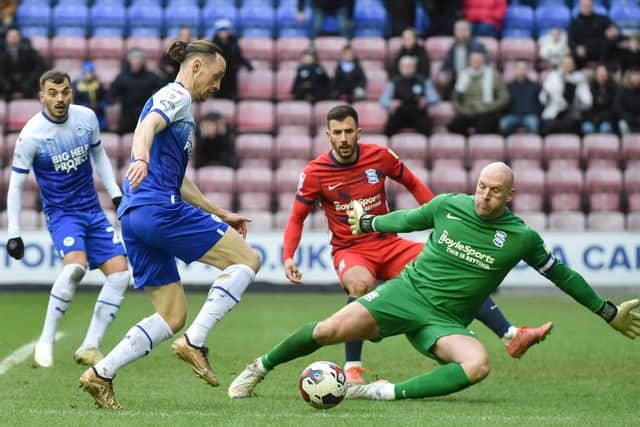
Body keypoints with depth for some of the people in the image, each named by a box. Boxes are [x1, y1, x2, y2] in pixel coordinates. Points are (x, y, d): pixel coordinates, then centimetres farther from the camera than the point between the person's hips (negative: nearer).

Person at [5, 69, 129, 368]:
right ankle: (45, 342, -20)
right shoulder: (31, 135, -16)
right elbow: (15, 185, -8)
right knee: (75, 265, -31)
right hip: (60, 213, -5)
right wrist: (13, 234, -9)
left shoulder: (86, 118, -3)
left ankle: (90, 347, -2)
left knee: (120, 274, -8)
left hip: (93, 210, 6)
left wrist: (115, 193, 8)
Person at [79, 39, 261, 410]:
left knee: (173, 317, 9)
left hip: (135, 215, 10)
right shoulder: (178, 95, 0)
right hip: (160, 209, -10)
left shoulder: (177, 102, 29)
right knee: (248, 259, -4)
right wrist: (141, 159, -44)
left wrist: (221, 215, 36)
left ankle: (101, 374, -1)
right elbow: (147, 126, -23)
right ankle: (195, 342, -14)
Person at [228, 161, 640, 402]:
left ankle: (391, 392, -30)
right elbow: (408, 219, 18)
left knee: (478, 365, -33)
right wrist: (368, 222, 32)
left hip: (446, 321, 0)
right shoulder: (449, 206, -2)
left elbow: (561, 274, 7)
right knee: (329, 330, -20)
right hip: (405, 293, 0)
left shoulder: (521, 237, -4)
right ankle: (260, 368, 2)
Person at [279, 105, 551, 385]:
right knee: (361, 283, -39)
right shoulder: (315, 172, -8)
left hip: (389, 245, 3)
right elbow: (297, 219, 1)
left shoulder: (379, 156, -2)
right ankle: (351, 369, -28)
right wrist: (288, 256, -14)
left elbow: (413, 184, 13)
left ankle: (510, 335, -6)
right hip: (350, 251, -3)